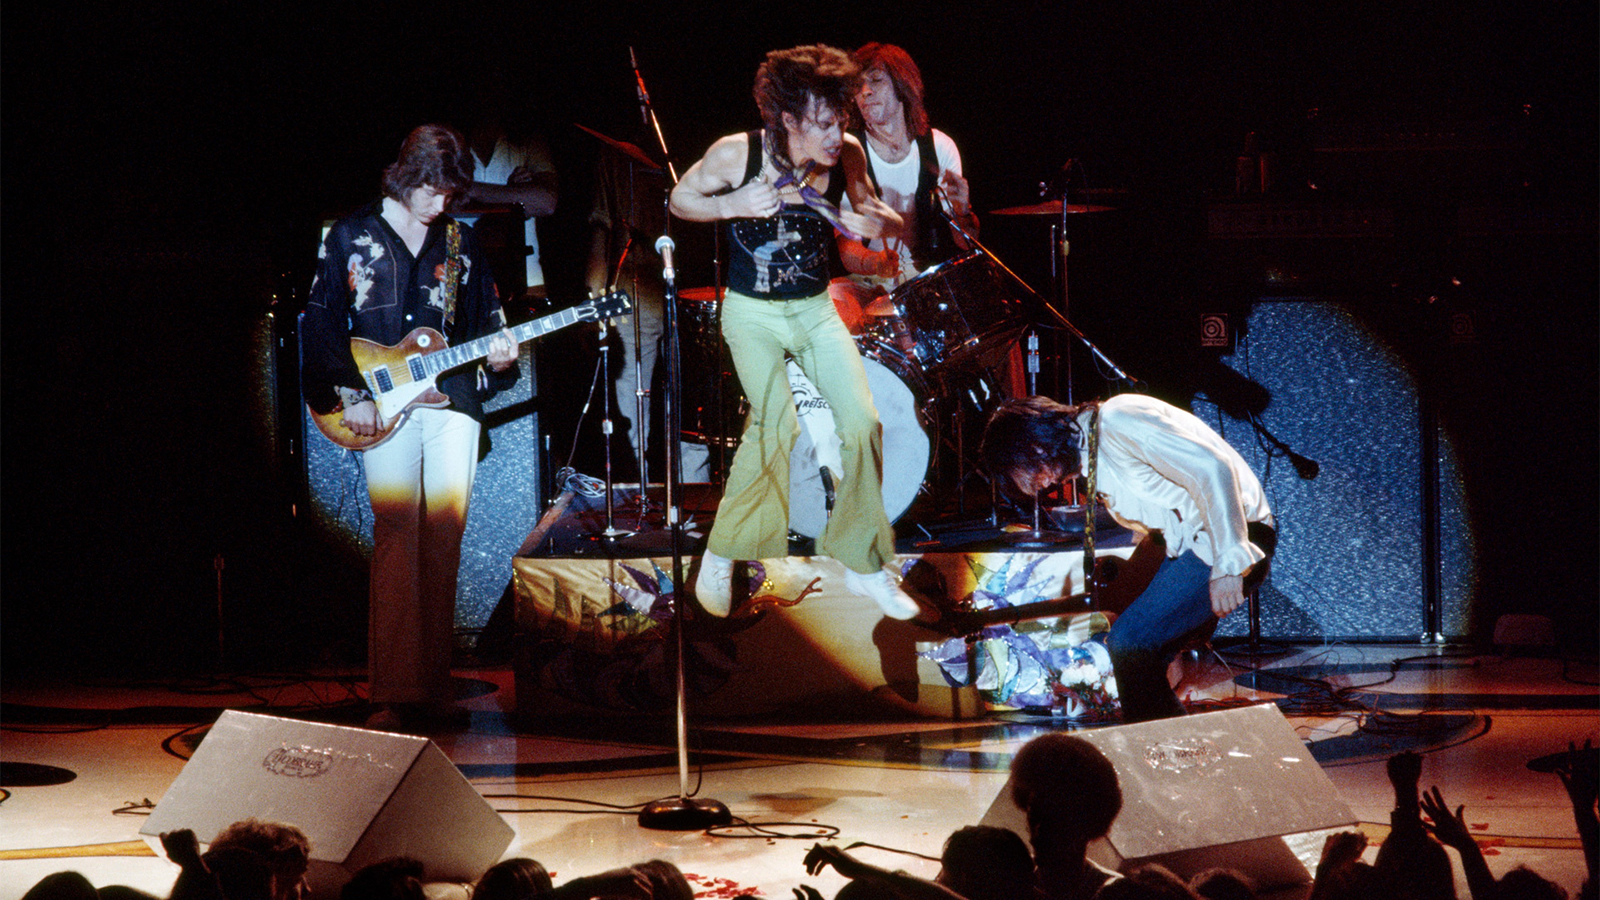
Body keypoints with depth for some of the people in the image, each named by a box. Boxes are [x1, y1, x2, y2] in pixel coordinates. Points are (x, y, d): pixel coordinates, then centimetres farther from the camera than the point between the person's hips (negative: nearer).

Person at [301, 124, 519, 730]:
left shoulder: (460, 243, 15)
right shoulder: (352, 236, 6)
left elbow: (485, 320, 20)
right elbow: (321, 322, 4)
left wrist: (497, 356, -3)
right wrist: (349, 395, -5)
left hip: (451, 397, 3)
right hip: (382, 404, -3)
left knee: (445, 534, -1)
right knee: (398, 532, -13)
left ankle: (433, 684, 4)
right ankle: (395, 692, -15)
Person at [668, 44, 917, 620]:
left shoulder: (846, 155, -10)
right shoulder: (736, 153, -19)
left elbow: (871, 209, 7)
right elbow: (679, 200, -4)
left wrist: (876, 221, -19)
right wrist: (732, 205, -24)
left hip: (816, 310, 4)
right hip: (752, 313, -4)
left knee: (863, 421, -10)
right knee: (777, 425, -20)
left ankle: (864, 566, 8)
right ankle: (720, 557, 1)